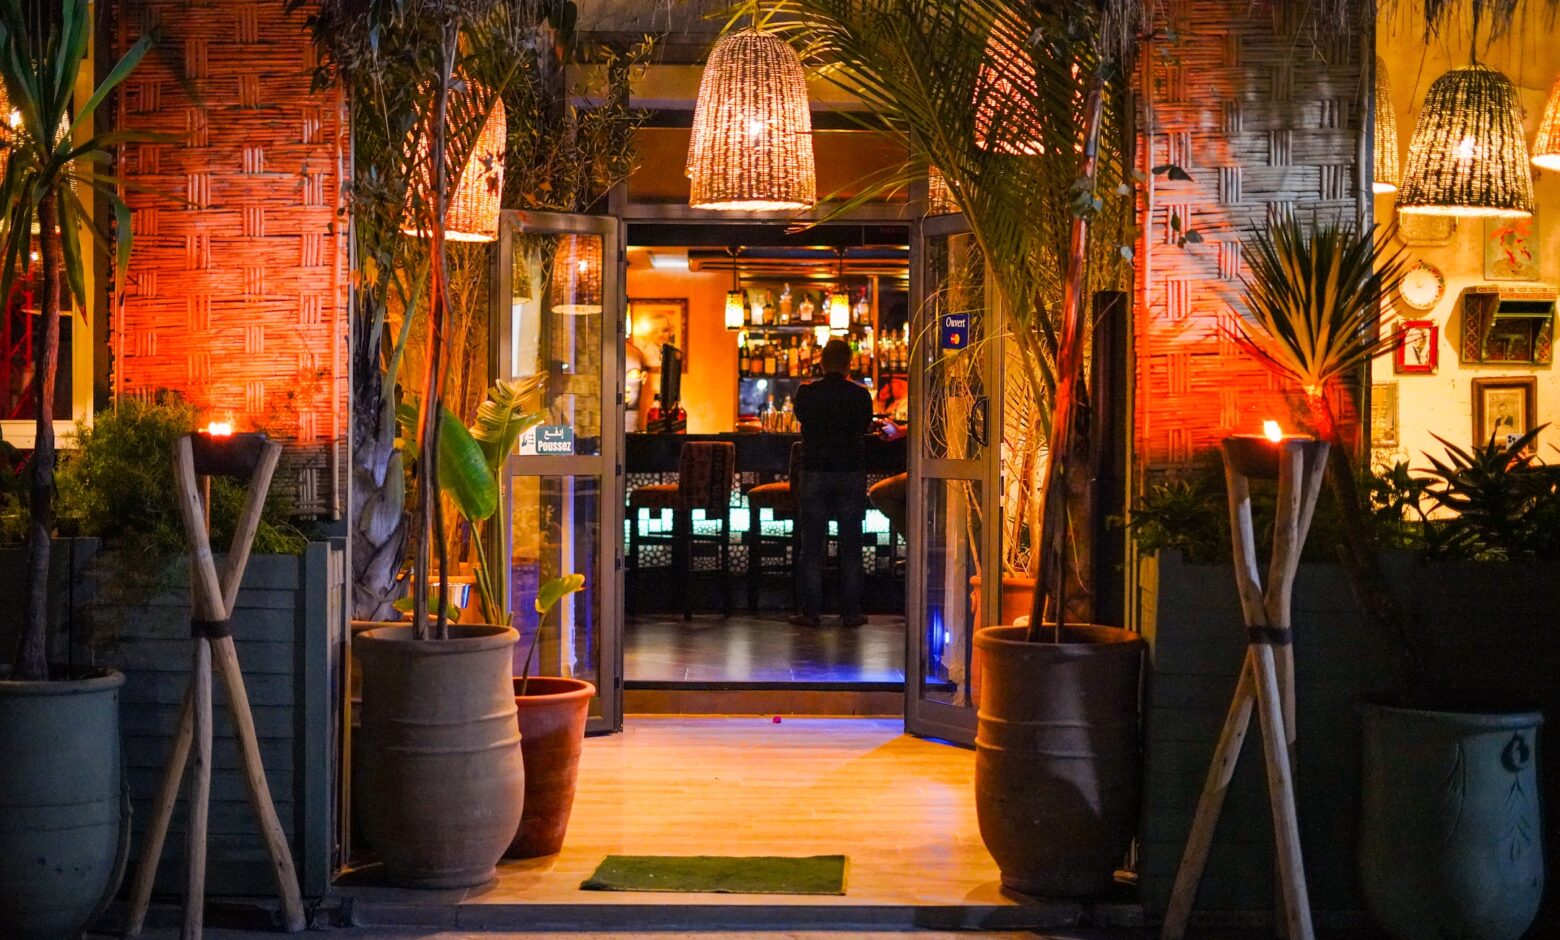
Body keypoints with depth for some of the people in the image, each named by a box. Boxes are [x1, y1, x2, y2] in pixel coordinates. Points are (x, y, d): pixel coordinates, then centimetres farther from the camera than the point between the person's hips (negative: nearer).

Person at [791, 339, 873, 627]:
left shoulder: (806, 393, -6)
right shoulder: (860, 395, -6)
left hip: (815, 472, 0)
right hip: (851, 473, 0)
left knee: (812, 544, 5)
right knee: (850, 544, 6)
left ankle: (811, 610, 3)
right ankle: (850, 611, 6)